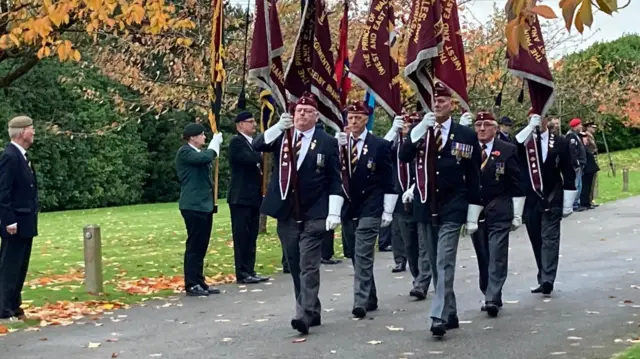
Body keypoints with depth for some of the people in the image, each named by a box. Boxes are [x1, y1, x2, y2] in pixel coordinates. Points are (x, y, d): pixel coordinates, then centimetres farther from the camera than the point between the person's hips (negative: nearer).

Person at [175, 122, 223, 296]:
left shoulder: (198, 152, 18)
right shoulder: (185, 152, -11)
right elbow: (205, 157, -26)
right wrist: (215, 141, -13)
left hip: (204, 204, 10)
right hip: (193, 206, -10)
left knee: (201, 246, 11)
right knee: (194, 246, -7)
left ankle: (199, 282, 16)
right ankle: (191, 285, -3)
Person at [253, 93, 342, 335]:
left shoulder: (327, 142, 0)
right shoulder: (281, 137, 9)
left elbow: (335, 180, -2)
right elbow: (257, 146, -9)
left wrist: (334, 212, -10)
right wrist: (279, 127, -21)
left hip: (313, 215, -4)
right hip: (287, 215, 4)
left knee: (308, 266, -10)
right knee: (295, 267, 10)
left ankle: (305, 315, -13)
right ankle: (311, 311, 21)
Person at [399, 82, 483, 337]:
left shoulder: (466, 135, 0)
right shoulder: (419, 132, 8)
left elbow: (473, 177, 0)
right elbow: (403, 157, -10)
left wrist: (472, 215, -3)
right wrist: (420, 129, -19)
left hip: (451, 210, -4)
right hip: (424, 208, 4)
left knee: (445, 264, -12)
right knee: (435, 265, 10)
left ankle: (440, 316, -14)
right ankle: (450, 314, 20)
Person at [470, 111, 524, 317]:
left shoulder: (508, 150, -1)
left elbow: (517, 185, -1)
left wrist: (517, 214, -3)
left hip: (499, 212, -3)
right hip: (474, 211, 3)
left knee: (497, 257, -8)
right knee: (482, 258, 10)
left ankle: (493, 299, -8)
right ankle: (489, 295, 20)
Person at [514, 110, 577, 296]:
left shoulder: (560, 142, 2)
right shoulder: (522, 140, 3)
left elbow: (568, 174, 2)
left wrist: (568, 202, -2)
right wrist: (530, 127, -23)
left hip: (552, 200, -2)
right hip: (530, 200, 2)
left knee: (550, 239, -8)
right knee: (536, 241, 9)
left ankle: (547, 280, -13)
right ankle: (544, 279, 19)